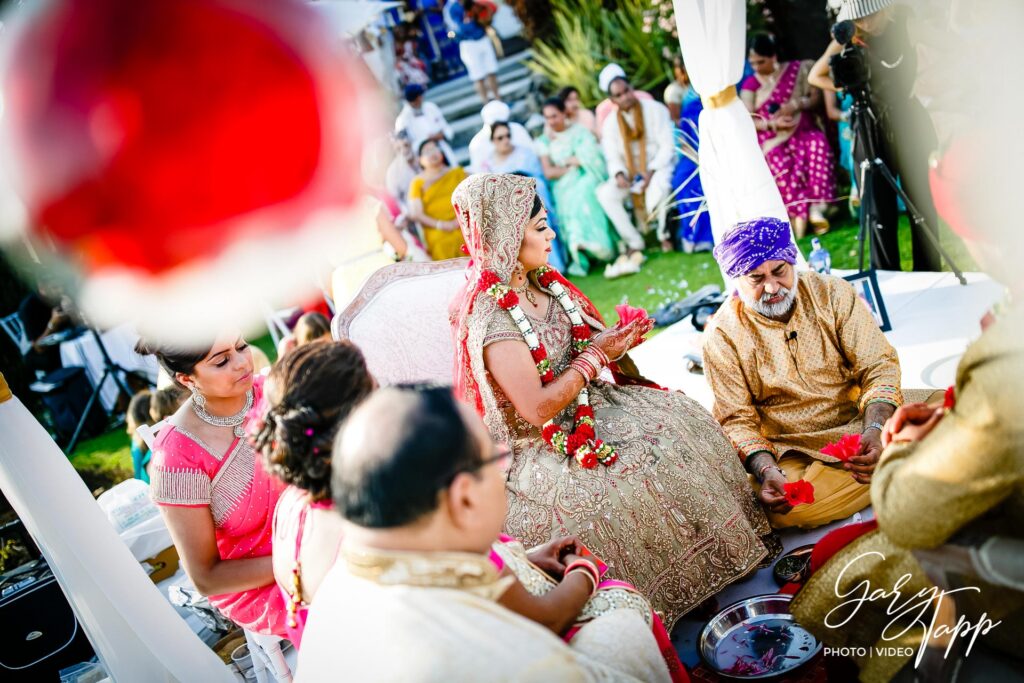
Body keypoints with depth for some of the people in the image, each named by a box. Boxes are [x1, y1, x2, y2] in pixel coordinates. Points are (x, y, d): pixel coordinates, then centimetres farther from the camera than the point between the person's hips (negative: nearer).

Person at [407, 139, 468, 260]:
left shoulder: (457, 172, 19)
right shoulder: (418, 182, 13)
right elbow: (415, 214, 4)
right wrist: (440, 225, -9)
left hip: (463, 229, 1)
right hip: (437, 234, -1)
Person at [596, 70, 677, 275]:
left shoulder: (655, 109, -4)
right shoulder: (610, 123, 5)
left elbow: (667, 145, -9)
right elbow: (612, 157, 3)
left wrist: (651, 171, -23)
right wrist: (619, 173, -21)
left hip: (660, 165, -4)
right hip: (630, 173, 4)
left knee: (657, 187, -39)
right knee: (604, 193, -23)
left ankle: (664, 235, -10)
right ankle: (634, 244, -17)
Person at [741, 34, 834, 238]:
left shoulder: (797, 69, 11)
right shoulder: (750, 84, 8)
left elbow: (817, 97, 9)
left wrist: (796, 104, -10)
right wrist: (772, 124, -14)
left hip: (803, 132, 1)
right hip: (772, 140, -1)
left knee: (819, 144, -33)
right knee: (782, 167, -32)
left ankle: (815, 208, -32)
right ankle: (799, 217, -28)